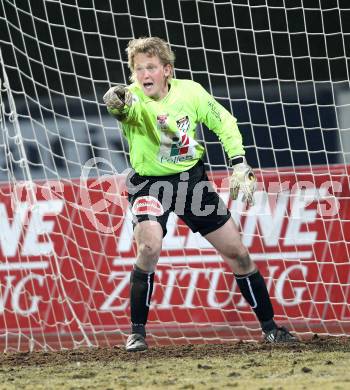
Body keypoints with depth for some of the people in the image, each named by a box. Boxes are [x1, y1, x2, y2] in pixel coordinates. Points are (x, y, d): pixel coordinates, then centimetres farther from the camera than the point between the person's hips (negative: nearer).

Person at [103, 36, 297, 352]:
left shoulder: (189, 92, -13)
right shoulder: (134, 99, -23)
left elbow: (224, 123, 3)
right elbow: (125, 107, -49)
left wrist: (239, 166, -5)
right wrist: (117, 102, -72)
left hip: (192, 178, 4)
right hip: (149, 183, -3)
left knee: (238, 253, 6)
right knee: (150, 247, -30)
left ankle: (269, 326, 23)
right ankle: (137, 332, -14)